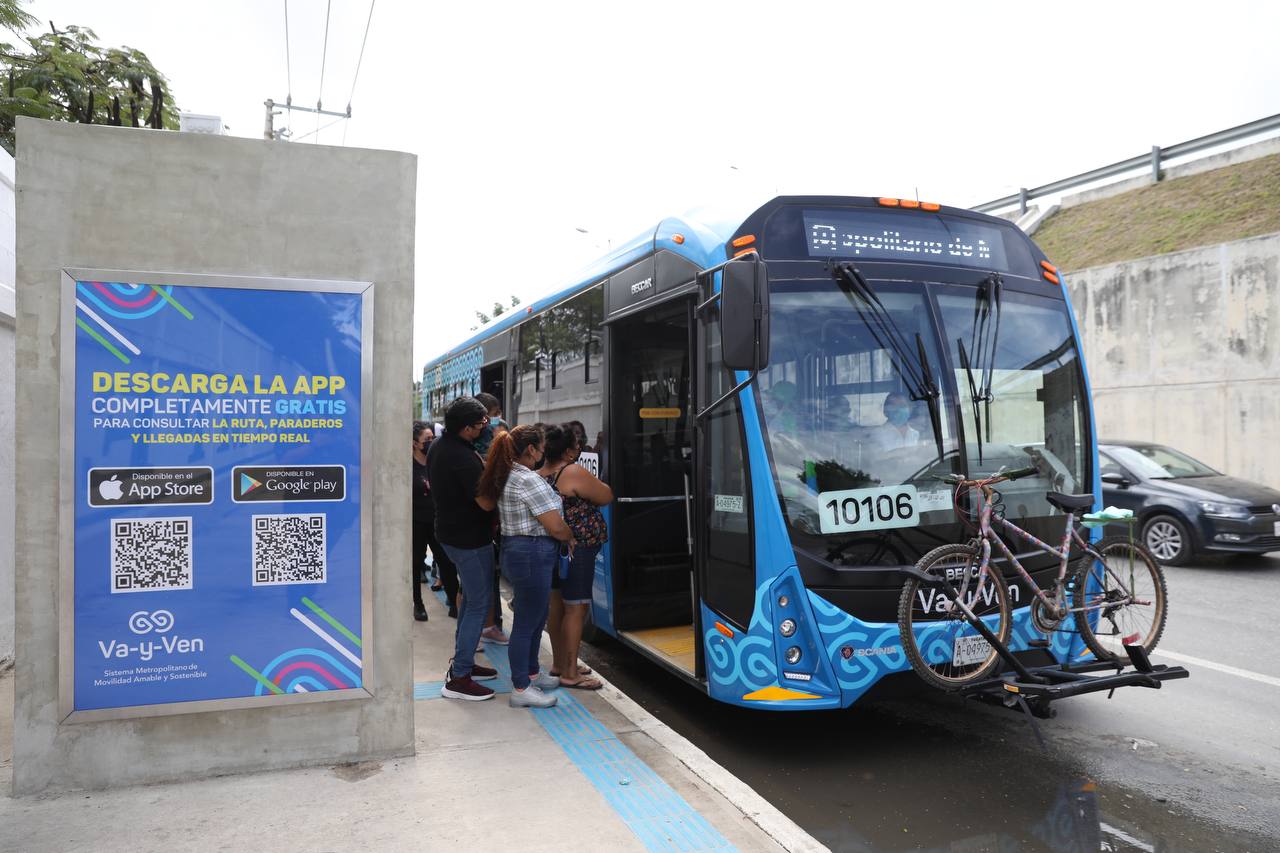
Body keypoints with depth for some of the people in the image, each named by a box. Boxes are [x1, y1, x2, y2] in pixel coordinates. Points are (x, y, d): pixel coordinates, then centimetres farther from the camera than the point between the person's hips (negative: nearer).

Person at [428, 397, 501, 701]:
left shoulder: (438, 446, 4)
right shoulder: (464, 458, -27)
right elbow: (487, 503, -26)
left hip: (450, 532, 10)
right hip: (471, 539, -10)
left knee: (470, 598, 21)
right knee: (478, 604, -2)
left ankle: (463, 661, 30)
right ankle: (458, 678, 1)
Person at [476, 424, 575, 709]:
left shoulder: (505, 477, 12)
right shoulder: (529, 480, -20)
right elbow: (556, 527, -19)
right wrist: (570, 538, 1)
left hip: (514, 549, 10)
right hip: (533, 554, -10)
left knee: (536, 618, 22)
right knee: (526, 623, 0)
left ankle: (532, 672, 37)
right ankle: (521, 689, 10)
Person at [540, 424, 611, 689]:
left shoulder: (542, 472, 6)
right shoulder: (575, 473, -18)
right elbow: (607, 497, -8)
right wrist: (593, 482, 8)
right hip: (578, 548, -9)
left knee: (557, 604, 17)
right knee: (575, 608, -3)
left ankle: (559, 662, 29)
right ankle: (570, 674, 1)